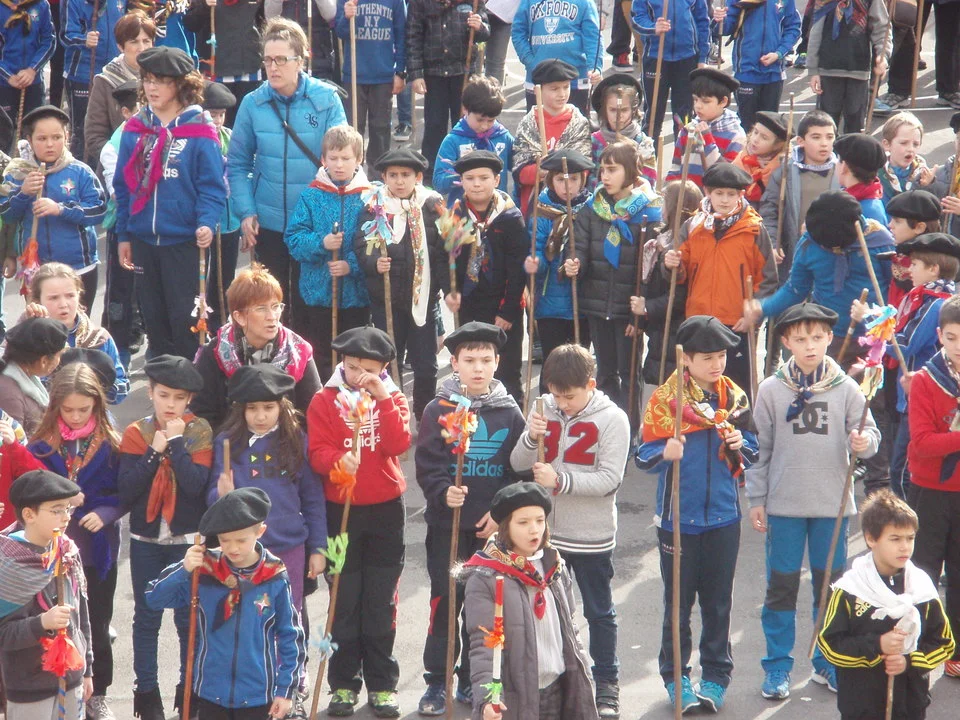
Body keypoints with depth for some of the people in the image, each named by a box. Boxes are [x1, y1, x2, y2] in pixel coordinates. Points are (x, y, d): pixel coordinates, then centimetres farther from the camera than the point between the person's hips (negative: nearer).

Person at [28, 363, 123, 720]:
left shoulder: (111, 444, -7)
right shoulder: (42, 444, -7)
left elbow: (126, 494, 0)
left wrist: (105, 513, -19)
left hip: (98, 551, 0)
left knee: (97, 627, 13)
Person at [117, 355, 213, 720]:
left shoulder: (199, 432, -5)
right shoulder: (136, 433, -2)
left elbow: (196, 485, -17)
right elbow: (126, 490, -10)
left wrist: (176, 442, -19)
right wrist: (154, 452, -17)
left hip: (187, 539, -1)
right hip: (146, 539, 1)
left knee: (189, 618, 5)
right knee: (146, 617, 7)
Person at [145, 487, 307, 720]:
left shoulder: (275, 578, -10)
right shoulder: (204, 572, -7)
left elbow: (291, 637, -2)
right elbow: (154, 599, -5)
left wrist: (286, 689, -2)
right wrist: (183, 570, -21)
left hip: (257, 694, -2)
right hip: (212, 692, 2)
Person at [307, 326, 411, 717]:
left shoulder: (392, 398, 3)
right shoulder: (324, 401, -2)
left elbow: (399, 445, -13)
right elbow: (317, 452, -12)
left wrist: (383, 399, -20)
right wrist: (339, 461, -33)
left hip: (385, 509, 1)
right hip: (341, 509, -1)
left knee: (381, 600, 6)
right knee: (345, 600, 5)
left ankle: (382, 683, 14)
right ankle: (344, 682, 15)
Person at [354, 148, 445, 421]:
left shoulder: (432, 206, -1)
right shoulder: (373, 207, 0)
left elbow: (444, 251, -1)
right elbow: (360, 246, -4)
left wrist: (449, 286, -10)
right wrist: (373, 263, -24)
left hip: (423, 296, 0)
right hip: (386, 298, 0)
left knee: (426, 365, 7)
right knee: (389, 362, 9)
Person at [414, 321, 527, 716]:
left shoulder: (509, 413, 3)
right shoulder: (439, 410, -2)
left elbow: (519, 470, 2)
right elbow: (426, 465, -7)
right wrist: (443, 493, -26)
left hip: (493, 528, 2)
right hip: (447, 525, -2)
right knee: (445, 601, 0)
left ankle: (472, 679, 20)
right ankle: (437, 681, 10)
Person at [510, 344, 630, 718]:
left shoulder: (612, 419, -13)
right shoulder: (545, 410, -1)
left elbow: (609, 479, -18)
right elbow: (518, 463, 0)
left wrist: (560, 480, -25)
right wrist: (531, 437, -19)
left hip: (592, 535, -4)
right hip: (546, 530, 4)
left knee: (599, 612, 9)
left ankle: (606, 684, 20)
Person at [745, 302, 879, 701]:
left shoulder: (845, 388, -3)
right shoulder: (771, 390, -3)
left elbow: (867, 433, 1)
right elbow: (761, 447, 1)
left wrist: (865, 442, -23)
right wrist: (756, 499, 1)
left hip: (833, 503, 1)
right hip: (784, 504, -1)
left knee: (830, 584, 11)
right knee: (781, 585, 5)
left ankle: (828, 662, 25)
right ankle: (777, 666, 15)